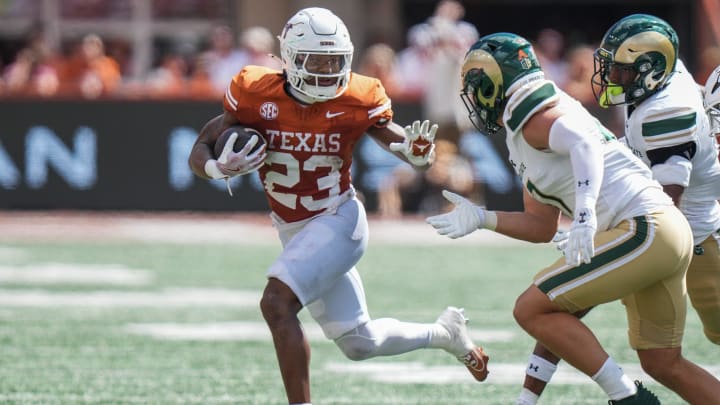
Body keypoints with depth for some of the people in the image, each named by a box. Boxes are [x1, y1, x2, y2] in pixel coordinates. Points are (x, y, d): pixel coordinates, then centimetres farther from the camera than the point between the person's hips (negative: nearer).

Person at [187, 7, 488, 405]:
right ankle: (444, 332, 39)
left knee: (276, 303, -27)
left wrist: (418, 152, -30)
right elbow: (200, 152, -7)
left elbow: (409, 150, -5)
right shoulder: (257, 96, -12)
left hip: (338, 221, -4)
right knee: (359, 344, 13)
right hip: (294, 233, 4)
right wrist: (219, 167, -30)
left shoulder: (356, 101, -15)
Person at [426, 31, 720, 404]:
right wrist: (481, 219, 23)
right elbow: (543, 227, 28)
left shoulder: (533, 117, -6)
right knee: (663, 365, 16)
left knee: (532, 310, -9)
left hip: (643, 230, -10)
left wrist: (585, 214, -39)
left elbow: (585, 144, -27)